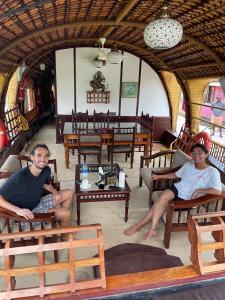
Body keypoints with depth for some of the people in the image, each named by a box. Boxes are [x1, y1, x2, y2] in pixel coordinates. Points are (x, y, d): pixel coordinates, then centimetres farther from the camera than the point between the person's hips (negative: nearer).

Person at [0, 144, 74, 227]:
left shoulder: (46, 170, -9)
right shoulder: (19, 177, -31)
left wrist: (54, 191, -5)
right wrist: (18, 210, -35)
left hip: (38, 203, 8)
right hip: (27, 214, -8)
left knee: (69, 193, 8)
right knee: (66, 213, -18)